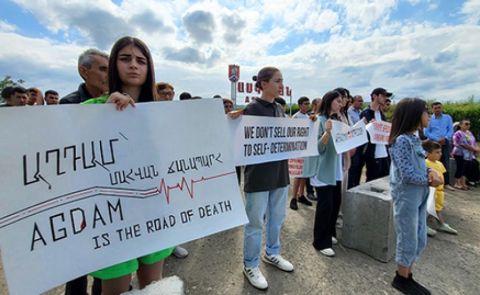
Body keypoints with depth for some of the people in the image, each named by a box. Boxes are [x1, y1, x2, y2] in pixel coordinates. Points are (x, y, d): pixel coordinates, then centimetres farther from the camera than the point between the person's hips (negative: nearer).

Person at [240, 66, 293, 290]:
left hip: (280, 171, 8)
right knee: (255, 222, 6)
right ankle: (250, 265, 28)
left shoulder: (280, 109, 10)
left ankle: (272, 254, 43)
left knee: (277, 217, 20)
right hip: (259, 174, -7)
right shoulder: (252, 109, -12)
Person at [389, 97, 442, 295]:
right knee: (408, 240, 6)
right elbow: (407, 175, -23)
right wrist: (430, 181, -8)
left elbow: (419, 164, 14)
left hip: (419, 196, 9)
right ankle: (401, 279, 27)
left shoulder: (414, 138, 7)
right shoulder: (402, 141, -21)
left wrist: (431, 171, -6)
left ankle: (408, 276, 36)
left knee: (420, 240, 19)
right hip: (406, 196, -9)